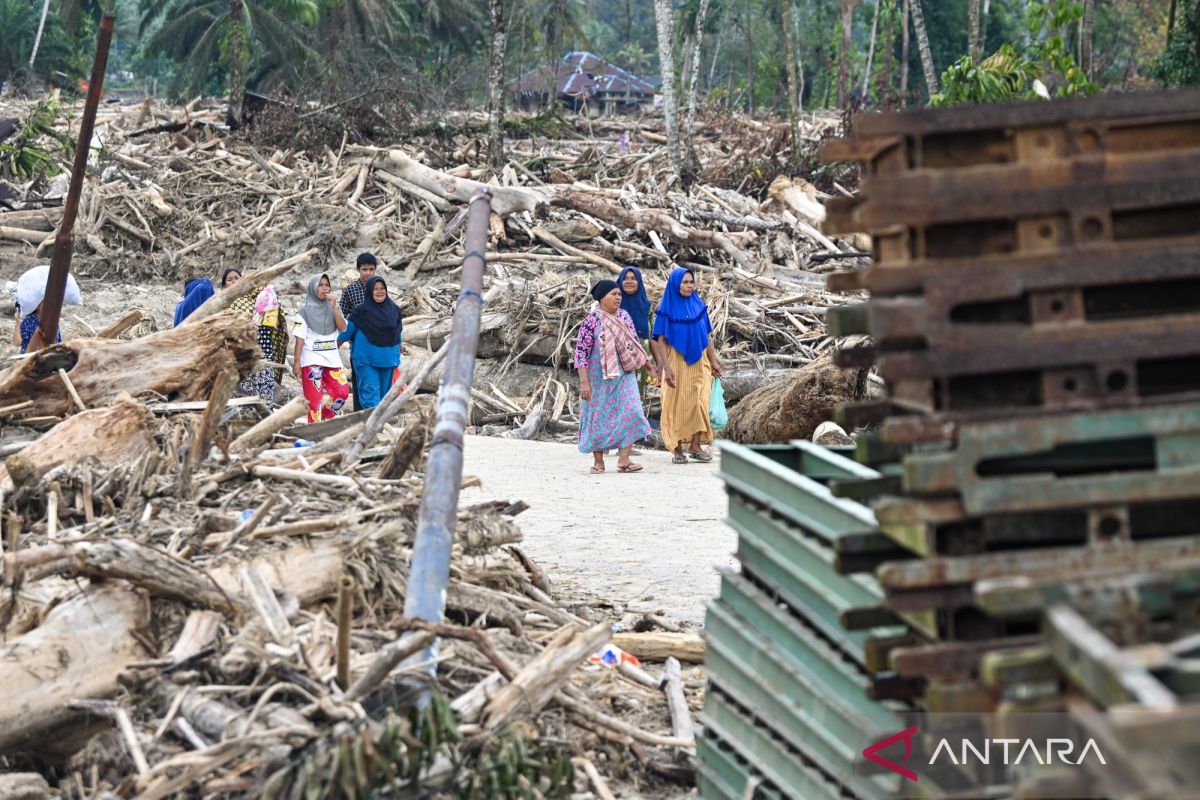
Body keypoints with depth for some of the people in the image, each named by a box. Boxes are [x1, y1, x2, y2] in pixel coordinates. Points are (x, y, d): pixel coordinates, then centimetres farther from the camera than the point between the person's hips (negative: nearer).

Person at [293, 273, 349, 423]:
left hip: (331, 358, 4)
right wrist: (297, 361, -9)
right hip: (312, 360, -4)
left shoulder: (332, 308, 10)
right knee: (315, 397, -6)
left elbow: (342, 327, -5)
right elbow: (300, 337, -3)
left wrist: (334, 306, -13)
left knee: (342, 392, -4)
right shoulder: (305, 311, -1)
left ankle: (325, 416, 20)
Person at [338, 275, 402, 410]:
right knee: (371, 394, -10)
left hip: (387, 360, 4)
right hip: (366, 360, -4)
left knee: (384, 394, 11)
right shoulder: (362, 310, -7)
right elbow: (346, 331, 2)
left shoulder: (394, 309, 5)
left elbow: (398, 334, 17)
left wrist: (397, 357, 23)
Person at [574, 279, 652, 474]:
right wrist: (584, 382, -17)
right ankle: (598, 461, 16)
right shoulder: (592, 321, -10)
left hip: (623, 376, 4)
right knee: (598, 417, 4)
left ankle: (624, 460, -9)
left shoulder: (624, 316, 6)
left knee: (630, 413, -10)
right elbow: (581, 352, -12)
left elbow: (635, 344, 16)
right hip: (599, 378, -4)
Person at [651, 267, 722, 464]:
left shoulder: (699, 306, 7)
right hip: (676, 363, -3)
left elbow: (707, 336, 12)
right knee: (677, 405, 1)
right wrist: (666, 367, -16)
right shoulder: (666, 309, -5)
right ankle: (678, 449, 7)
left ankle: (695, 445, 2)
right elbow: (660, 341, -8)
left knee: (699, 402, -5)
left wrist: (713, 360, 8)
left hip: (698, 362, 3)